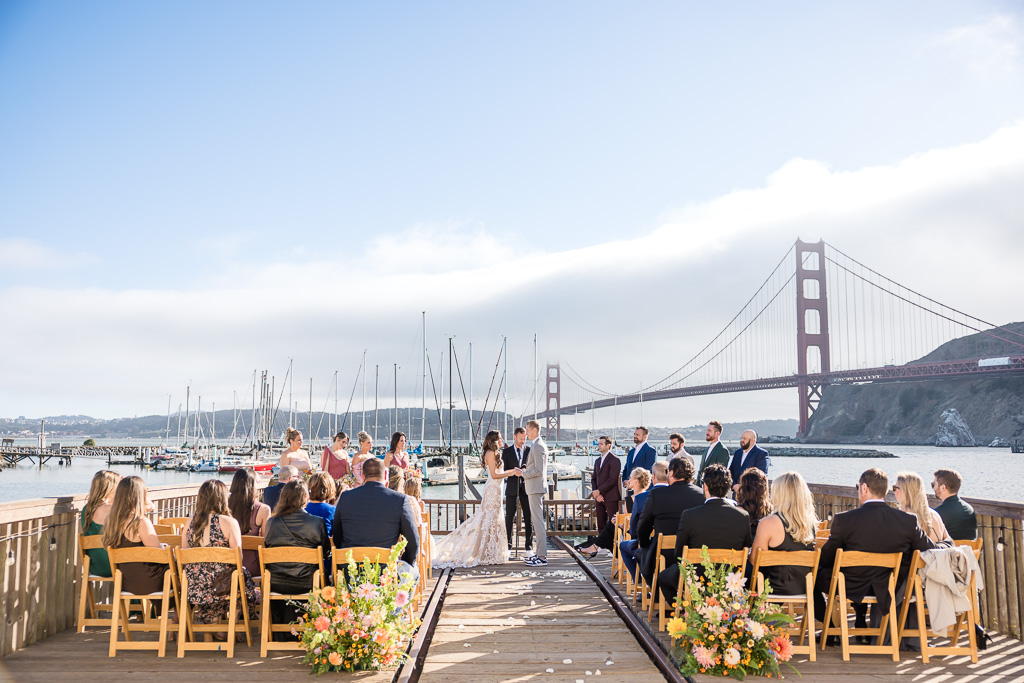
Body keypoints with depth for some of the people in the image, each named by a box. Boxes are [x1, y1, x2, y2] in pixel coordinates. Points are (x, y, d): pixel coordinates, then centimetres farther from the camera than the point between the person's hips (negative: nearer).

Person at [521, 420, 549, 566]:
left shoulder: (538, 446, -16)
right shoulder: (536, 445, 16)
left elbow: (538, 470, -22)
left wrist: (523, 473, -12)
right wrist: (525, 472, 14)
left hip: (536, 488, -11)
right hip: (534, 488, 11)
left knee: (538, 521, -9)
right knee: (536, 520, 14)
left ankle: (542, 557, -7)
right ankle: (539, 553, 21)